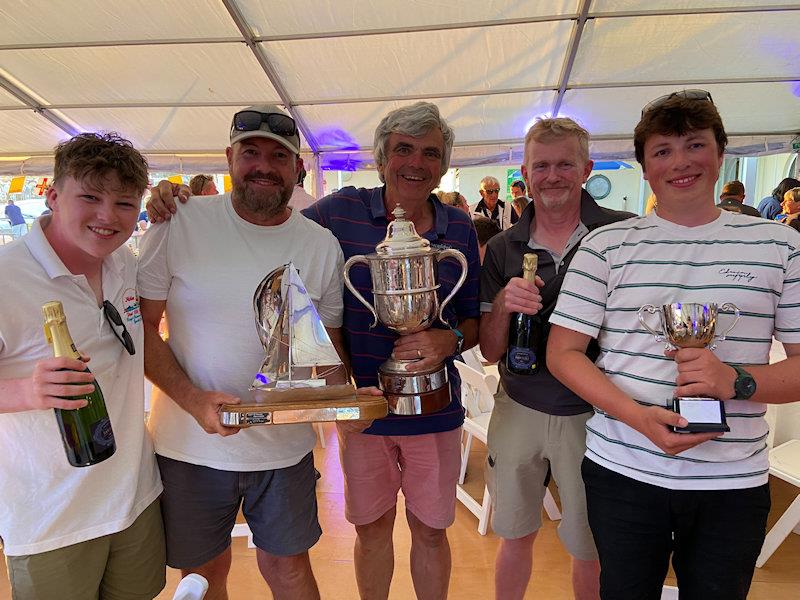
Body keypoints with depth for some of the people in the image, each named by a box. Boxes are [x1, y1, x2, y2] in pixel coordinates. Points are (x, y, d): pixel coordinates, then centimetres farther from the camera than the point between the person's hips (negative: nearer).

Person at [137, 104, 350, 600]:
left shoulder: (323, 246, -2)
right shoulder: (179, 224, -9)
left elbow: (329, 345, 5)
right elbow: (142, 325, -5)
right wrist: (193, 400, -20)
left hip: (286, 445, 1)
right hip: (190, 444, -1)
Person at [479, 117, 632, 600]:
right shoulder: (503, 249, 0)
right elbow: (490, 351, 0)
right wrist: (503, 303, -20)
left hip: (592, 415, -2)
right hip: (519, 410, 2)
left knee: (590, 549, 16)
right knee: (516, 535, 18)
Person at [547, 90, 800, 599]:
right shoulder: (607, 245, -1)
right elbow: (563, 352, -4)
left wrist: (735, 381, -19)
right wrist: (639, 417, -18)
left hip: (734, 483, 1)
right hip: (623, 473, 0)